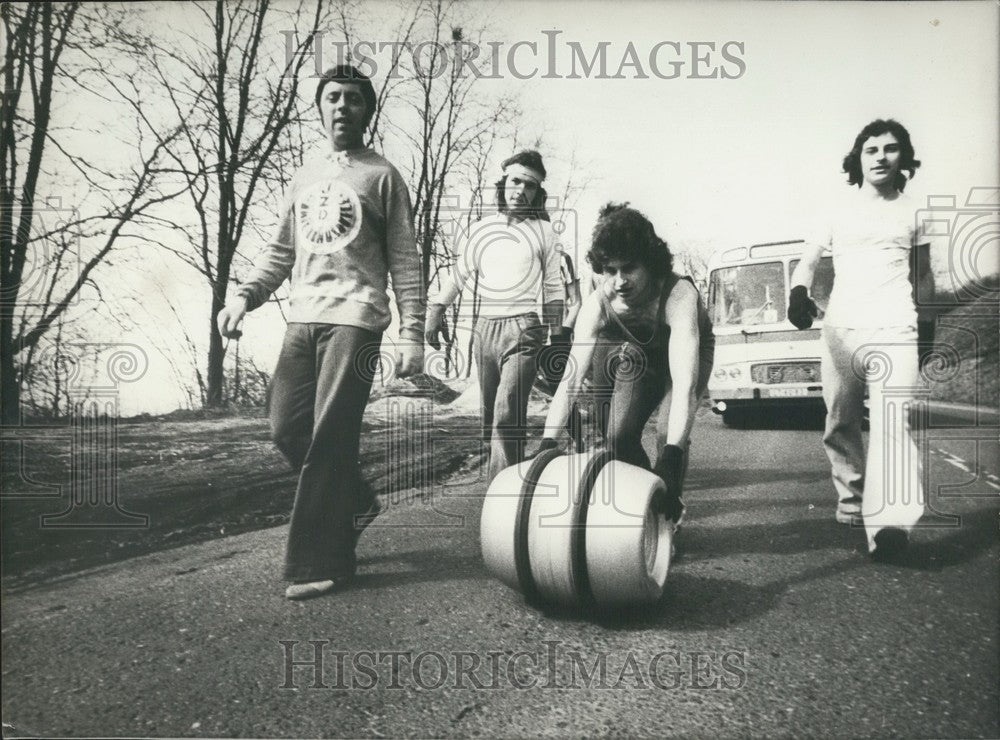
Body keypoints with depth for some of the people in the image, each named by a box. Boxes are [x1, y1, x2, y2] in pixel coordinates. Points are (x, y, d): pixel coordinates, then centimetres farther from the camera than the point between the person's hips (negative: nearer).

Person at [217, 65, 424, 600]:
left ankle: (319, 563, -3)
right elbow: (280, 251, 20)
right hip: (302, 318, 6)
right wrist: (245, 296, 4)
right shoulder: (305, 175, 20)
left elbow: (405, 262, 1)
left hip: (355, 320, -6)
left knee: (329, 437, -9)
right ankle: (353, 503, 25)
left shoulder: (382, 176, 5)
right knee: (287, 428, 2)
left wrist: (412, 334, -8)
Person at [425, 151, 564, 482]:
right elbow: (458, 276, 15)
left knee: (507, 416, -17)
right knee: (489, 415, 9)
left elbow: (554, 288, 6)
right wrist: (435, 311, 5)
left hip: (523, 329, -4)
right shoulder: (480, 229, 12)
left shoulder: (544, 233, 5)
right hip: (485, 327, 5)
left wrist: (556, 337, 3)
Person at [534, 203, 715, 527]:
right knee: (618, 435, -10)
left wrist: (672, 454, -61)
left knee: (668, 432, -25)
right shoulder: (598, 303, -30)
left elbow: (684, 381, -51)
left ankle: (668, 516, -2)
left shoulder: (678, 295, -42)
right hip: (640, 357, 4)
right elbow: (571, 379, -34)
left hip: (688, 352, -3)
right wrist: (547, 443, -45)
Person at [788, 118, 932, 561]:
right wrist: (799, 294, -11)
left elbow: (922, 274, 22)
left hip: (894, 330, -2)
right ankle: (850, 500, 21)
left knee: (891, 423, -18)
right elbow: (807, 262, 12)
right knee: (841, 424, 4)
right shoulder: (839, 212, 13)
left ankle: (890, 524, -29)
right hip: (840, 329, 2)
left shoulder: (912, 212, 13)